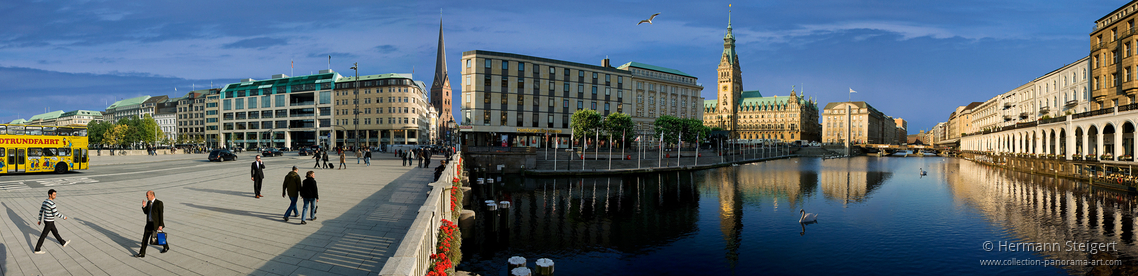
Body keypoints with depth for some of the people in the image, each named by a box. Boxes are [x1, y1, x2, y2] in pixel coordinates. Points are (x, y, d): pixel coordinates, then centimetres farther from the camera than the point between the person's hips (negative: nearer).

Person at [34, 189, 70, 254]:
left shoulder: (45, 201, 3)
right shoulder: (52, 203, -27)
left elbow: (41, 211, 12)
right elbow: (56, 214, -26)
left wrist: (39, 220, 20)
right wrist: (64, 217, -10)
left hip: (46, 220, 10)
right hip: (49, 222, -10)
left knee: (55, 232, 22)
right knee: (43, 235, 2)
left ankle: (63, 243, 39)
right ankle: (37, 250, 12)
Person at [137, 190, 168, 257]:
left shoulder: (159, 203, -17)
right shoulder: (149, 202, 6)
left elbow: (161, 214, -18)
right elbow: (146, 212, 11)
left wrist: (160, 225, -20)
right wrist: (144, 206, -9)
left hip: (156, 224, -7)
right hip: (149, 223, 7)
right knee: (145, 238, 2)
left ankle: (166, 247, 37)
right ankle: (142, 253, 6)